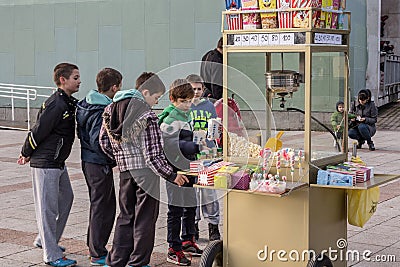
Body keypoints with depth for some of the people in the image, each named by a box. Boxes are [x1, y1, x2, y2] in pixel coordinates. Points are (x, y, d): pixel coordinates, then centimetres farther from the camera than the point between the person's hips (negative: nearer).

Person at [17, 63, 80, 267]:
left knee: (66, 198, 19)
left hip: (58, 162, 10)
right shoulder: (56, 104, -20)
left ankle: (44, 240, 33)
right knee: (48, 207, -4)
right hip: (45, 164, -10)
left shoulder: (68, 102, 11)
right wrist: (26, 154, -4)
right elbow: (38, 131, -18)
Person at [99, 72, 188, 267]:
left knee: (126, 217, 17)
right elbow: (154, 155, -17)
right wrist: (172, 175, -9)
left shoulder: (111, 108, 6)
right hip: (146, 171, -6)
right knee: (145, 219, 6)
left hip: (125, 171, 6)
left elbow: (104, 142, 11)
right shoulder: (147, 115, -14)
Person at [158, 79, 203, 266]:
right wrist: (197, 147, -29)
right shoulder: (171, 118, -15)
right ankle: (174, 250, 4)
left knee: (191, 206, 18)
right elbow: (173, 145, -24)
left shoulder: (187, 115, 14)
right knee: (175, 210, -3)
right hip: (176, 169, -9)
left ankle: (188, 241, 33)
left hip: (189, 167, 9)